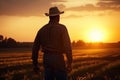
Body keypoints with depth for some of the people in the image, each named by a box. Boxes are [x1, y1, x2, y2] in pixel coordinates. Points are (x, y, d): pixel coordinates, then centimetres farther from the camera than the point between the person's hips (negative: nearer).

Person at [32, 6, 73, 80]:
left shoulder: (42, 29, 7)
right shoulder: (62, 28, -8)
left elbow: (35, 47, 8)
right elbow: (67, 46, -16)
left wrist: (35, 64, 15)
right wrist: (70, 63, -13)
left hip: (46, 59, 5)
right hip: (58, 59, -5)